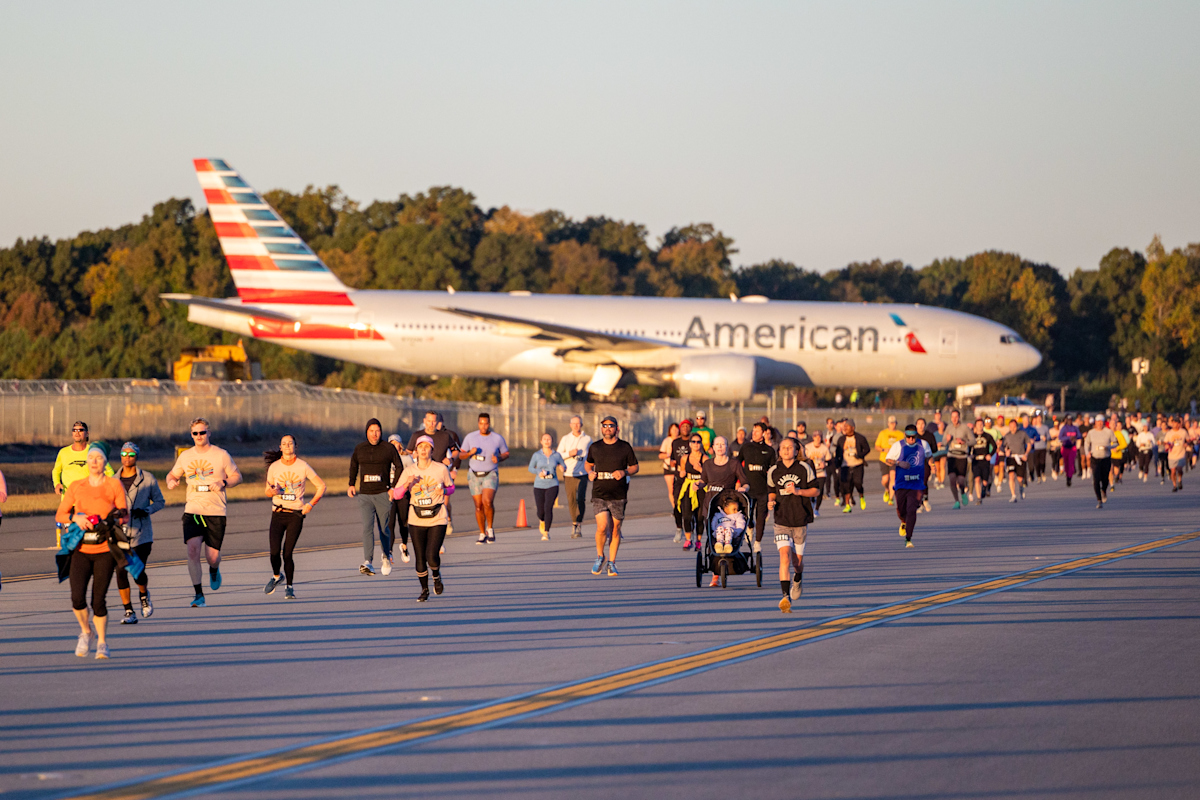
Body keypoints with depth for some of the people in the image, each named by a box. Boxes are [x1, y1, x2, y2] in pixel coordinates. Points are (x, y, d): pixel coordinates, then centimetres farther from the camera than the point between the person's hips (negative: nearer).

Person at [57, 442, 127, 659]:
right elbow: (59, 515, 7)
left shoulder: (114, 485, 3)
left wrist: (119, 517, -19)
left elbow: (125, 515, 4)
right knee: (77, 598, -13)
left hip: (105, 551, -1)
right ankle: (85, 632, 15)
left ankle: (102, 642, 16)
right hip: (81, 550, 1)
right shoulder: (75, 487, 8)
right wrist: (75, 517, -13)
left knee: (98, 600, -3)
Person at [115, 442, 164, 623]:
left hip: (142, 534, -2)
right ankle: (129, 612, 4)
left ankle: (144, 594, 26)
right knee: (121, 572, -7)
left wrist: (146, 510, -10)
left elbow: (160, 501, 8)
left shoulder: (147, 479, 2)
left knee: (138, 572, -10)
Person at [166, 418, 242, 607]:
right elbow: (173, 474, 21)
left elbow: (237, 476, 8)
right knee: (193, 548, -17)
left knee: (212, 555, -1)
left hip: (216, 512, -1)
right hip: (192, 511, 1)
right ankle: (198, 595, -10)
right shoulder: (185, 456, 8)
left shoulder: (221, 455, 1)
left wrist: (223, 483, -12)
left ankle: (214, 570, 40)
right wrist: (171, 481, -3)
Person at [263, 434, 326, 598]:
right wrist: (272, 491, -11)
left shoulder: (303, 466, -1)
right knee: (275, 552, -10)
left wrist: (311, 505, -4)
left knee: (287, 553, -8)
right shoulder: (274, 467, 4)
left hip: (296, 515, -2)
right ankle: (277, 576, 22)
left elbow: (321, 486, 6)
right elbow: (267, 491, 13)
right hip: (278, 514, 2)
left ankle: (289, 587, 10)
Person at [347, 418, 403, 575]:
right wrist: (351, 485, 16)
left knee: (383, 528, 7)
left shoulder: (389, 448, 0)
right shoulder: (359, 448, 8)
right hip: (364, 495, 1)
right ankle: (367, 563, -22)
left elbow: (399, 467, 6)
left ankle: (386, 556, 34)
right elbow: (353, 466, 24)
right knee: (367, 528, -13)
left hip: (383, 495, -1)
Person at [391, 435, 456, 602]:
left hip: (437, 519, -2)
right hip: (416, 521, 2)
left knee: (432, 556, -14)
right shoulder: (409, 471, 0)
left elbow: (451, 487, 12)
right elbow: (396, 495, -2)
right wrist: (406, 484, -21)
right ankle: (424, 590, 25)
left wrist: (444, 491, -11)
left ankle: (436, 576, 20)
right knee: (419, 558, 3)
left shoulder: (441, 469, -4)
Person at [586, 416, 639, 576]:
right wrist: (590, 472, 1)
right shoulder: (595, 447, 6)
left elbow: (635, 467, 10)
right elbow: (589, 464, 23)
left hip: (618, 495, 0)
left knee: (615, 530, 4)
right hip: (599, 494, 0)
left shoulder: (625, 447, 2)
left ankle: (612, 563, 18)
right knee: (602, 527, -14)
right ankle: (599, 557, 10)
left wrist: (624, 472, -11)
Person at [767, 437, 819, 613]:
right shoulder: (773, 471, 4)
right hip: (781, 521, 0)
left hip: (801, 521, 0)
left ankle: (798, 580, 46)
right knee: (785, 556, -18)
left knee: (797, 560, 10)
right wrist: (771, 501, -3)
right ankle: (785, 596, -25)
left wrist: (798, 491, -15)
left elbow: (816, 490, 1)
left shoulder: (805, 468, -2)